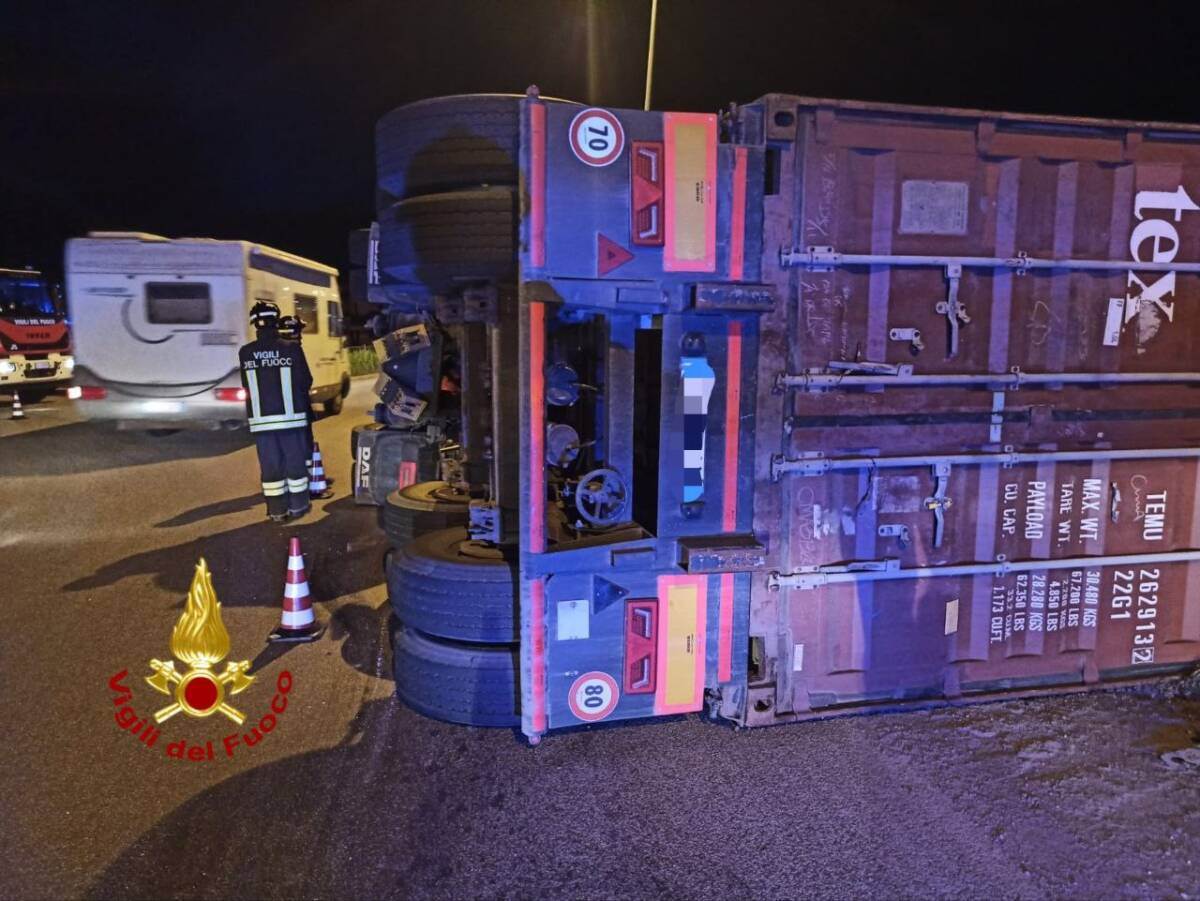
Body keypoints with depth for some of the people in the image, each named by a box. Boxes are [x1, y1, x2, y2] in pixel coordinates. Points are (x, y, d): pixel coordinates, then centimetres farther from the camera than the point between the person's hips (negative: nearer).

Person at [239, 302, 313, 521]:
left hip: (260, 419, 2)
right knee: (295, 461, 9)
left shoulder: (244, 353, -2)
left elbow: (246, 386, 7)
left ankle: (277, 510, 12)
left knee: (270, 464, 7)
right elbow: (306, 382, -1)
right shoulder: (291, 348, -8)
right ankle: (298, 506, 16)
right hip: (290, 416, -2)